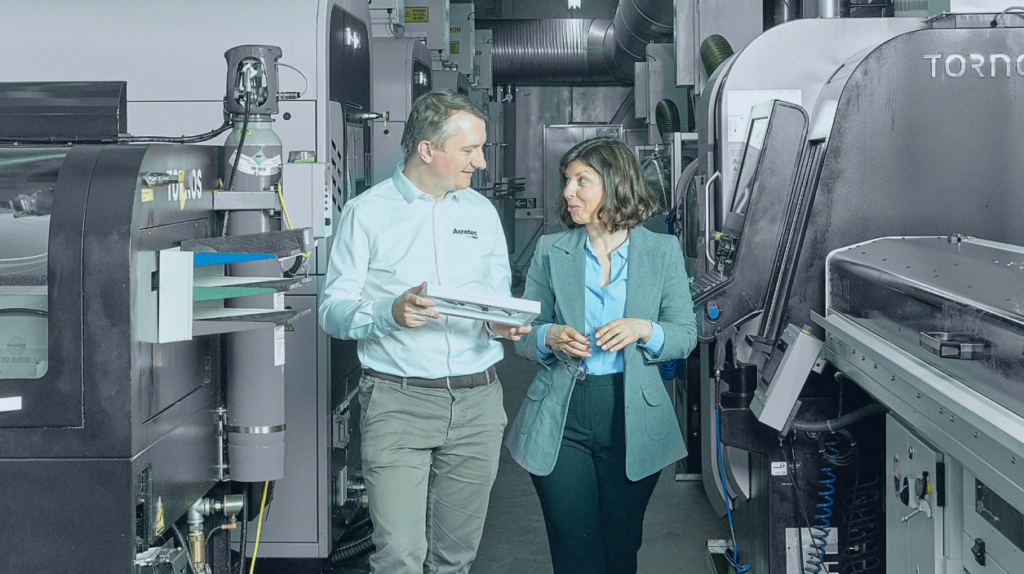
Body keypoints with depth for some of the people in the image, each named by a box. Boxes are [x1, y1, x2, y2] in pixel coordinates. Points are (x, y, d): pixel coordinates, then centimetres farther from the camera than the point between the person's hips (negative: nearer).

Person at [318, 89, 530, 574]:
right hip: (397, 402, -4)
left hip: (477, 402, 4)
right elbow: (332, 311, -3)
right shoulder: (367, 212, 0)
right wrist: (390, 313, -22)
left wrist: (503, 324, -5)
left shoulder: (481, 212, 14)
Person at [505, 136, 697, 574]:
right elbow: (523, 336, 8)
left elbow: (685, 335, 4)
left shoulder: (662, 251, 4)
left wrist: (643, 330, -16)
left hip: (633, 421, 0)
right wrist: (551, 338, -14)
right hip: (560, 422, 0)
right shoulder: (550, 251, 6)